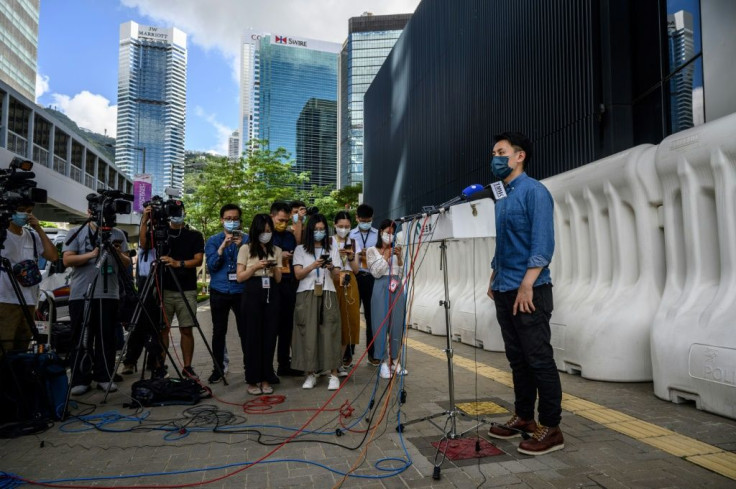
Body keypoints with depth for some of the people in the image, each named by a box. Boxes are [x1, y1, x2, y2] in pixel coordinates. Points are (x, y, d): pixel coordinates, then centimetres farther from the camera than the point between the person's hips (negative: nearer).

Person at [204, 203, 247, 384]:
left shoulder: (246, 239, 4)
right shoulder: (213, 240, 7)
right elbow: (211, 265, -4)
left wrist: (240, 246, -18)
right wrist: (223, 247, -17)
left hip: (242, 291, -1)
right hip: (219, 292, 1)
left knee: (245, 331, 0)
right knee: (218, 332, 7)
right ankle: (218, 369, 18)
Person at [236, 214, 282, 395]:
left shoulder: (276, 250, 11)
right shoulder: (246, 248, 2)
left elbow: (278, 279, 11)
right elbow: (240, 277, -1)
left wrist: (274, 268, -9)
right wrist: (256, 267, -15)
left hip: (271, 295, 3)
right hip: (252, 295, -3)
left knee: (269, 337, 4)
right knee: (253, 337, 0)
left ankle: (265, 379, 15)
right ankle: (252, 380, 11)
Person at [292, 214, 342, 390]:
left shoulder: (332, 250, 14)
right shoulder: (300, 249, 10)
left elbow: (336, 277, 9)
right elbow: (298, 274, 1)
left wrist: (331, 268, -13)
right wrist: (313, 265, -16)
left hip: (327, 295, 1)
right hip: (306, 295, -1)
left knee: (329, 332, -6)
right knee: (308, 333, -4)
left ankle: (333, 374, -2)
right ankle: (310, 374, 6)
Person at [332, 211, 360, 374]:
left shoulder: (353, 243, 12)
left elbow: (356, 269, 11)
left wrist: (351, 257, -7)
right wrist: (338, 254, -13)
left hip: (349, 284, 3)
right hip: (333, 283, -3)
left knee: (348, 320, 0)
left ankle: (341, 359, 11)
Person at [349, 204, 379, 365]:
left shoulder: (378, 234, 8)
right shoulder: (350, 235, 7)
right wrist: (358, 256, -16)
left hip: (372, 278, 1)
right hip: (354, 277, 0)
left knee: (371, 315, 8)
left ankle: (372, 352, 19)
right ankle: (348, 353, 14)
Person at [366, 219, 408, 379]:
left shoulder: (396, 250, 15)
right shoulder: (372, 250, 6)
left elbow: (403, 272, 11)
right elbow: (376, 272, -4)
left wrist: (399, 257, -3)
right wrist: (386, 255, -5)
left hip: (397, 288, 3)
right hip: (381, 288, -3)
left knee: (397, 324, 3)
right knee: (381, 324, -3)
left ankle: (395, 361, 14)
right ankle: (384, 362, 4)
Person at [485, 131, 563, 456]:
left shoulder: (534, 191, -8)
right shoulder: (500, 197, 16)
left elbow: (543, 243, -17)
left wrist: (526, 284, -22)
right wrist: (494, 280, 18)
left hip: (529, 291, -8)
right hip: (504, 291, 8)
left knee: (539, 359, -2)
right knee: (517, 358, 14)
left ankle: (551, 428, 8)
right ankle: (523, 417, 25)